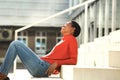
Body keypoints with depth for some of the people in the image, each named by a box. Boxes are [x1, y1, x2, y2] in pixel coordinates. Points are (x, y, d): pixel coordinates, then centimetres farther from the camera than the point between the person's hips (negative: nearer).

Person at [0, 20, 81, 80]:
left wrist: (56, 63, -20)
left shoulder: (71, 39, 1)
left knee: (15, 44, -8)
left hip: (43, 67, -9)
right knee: (15, 43, 16)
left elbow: (73, 60, -13)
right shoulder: (64, 41, 27)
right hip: (41, 65, 9)